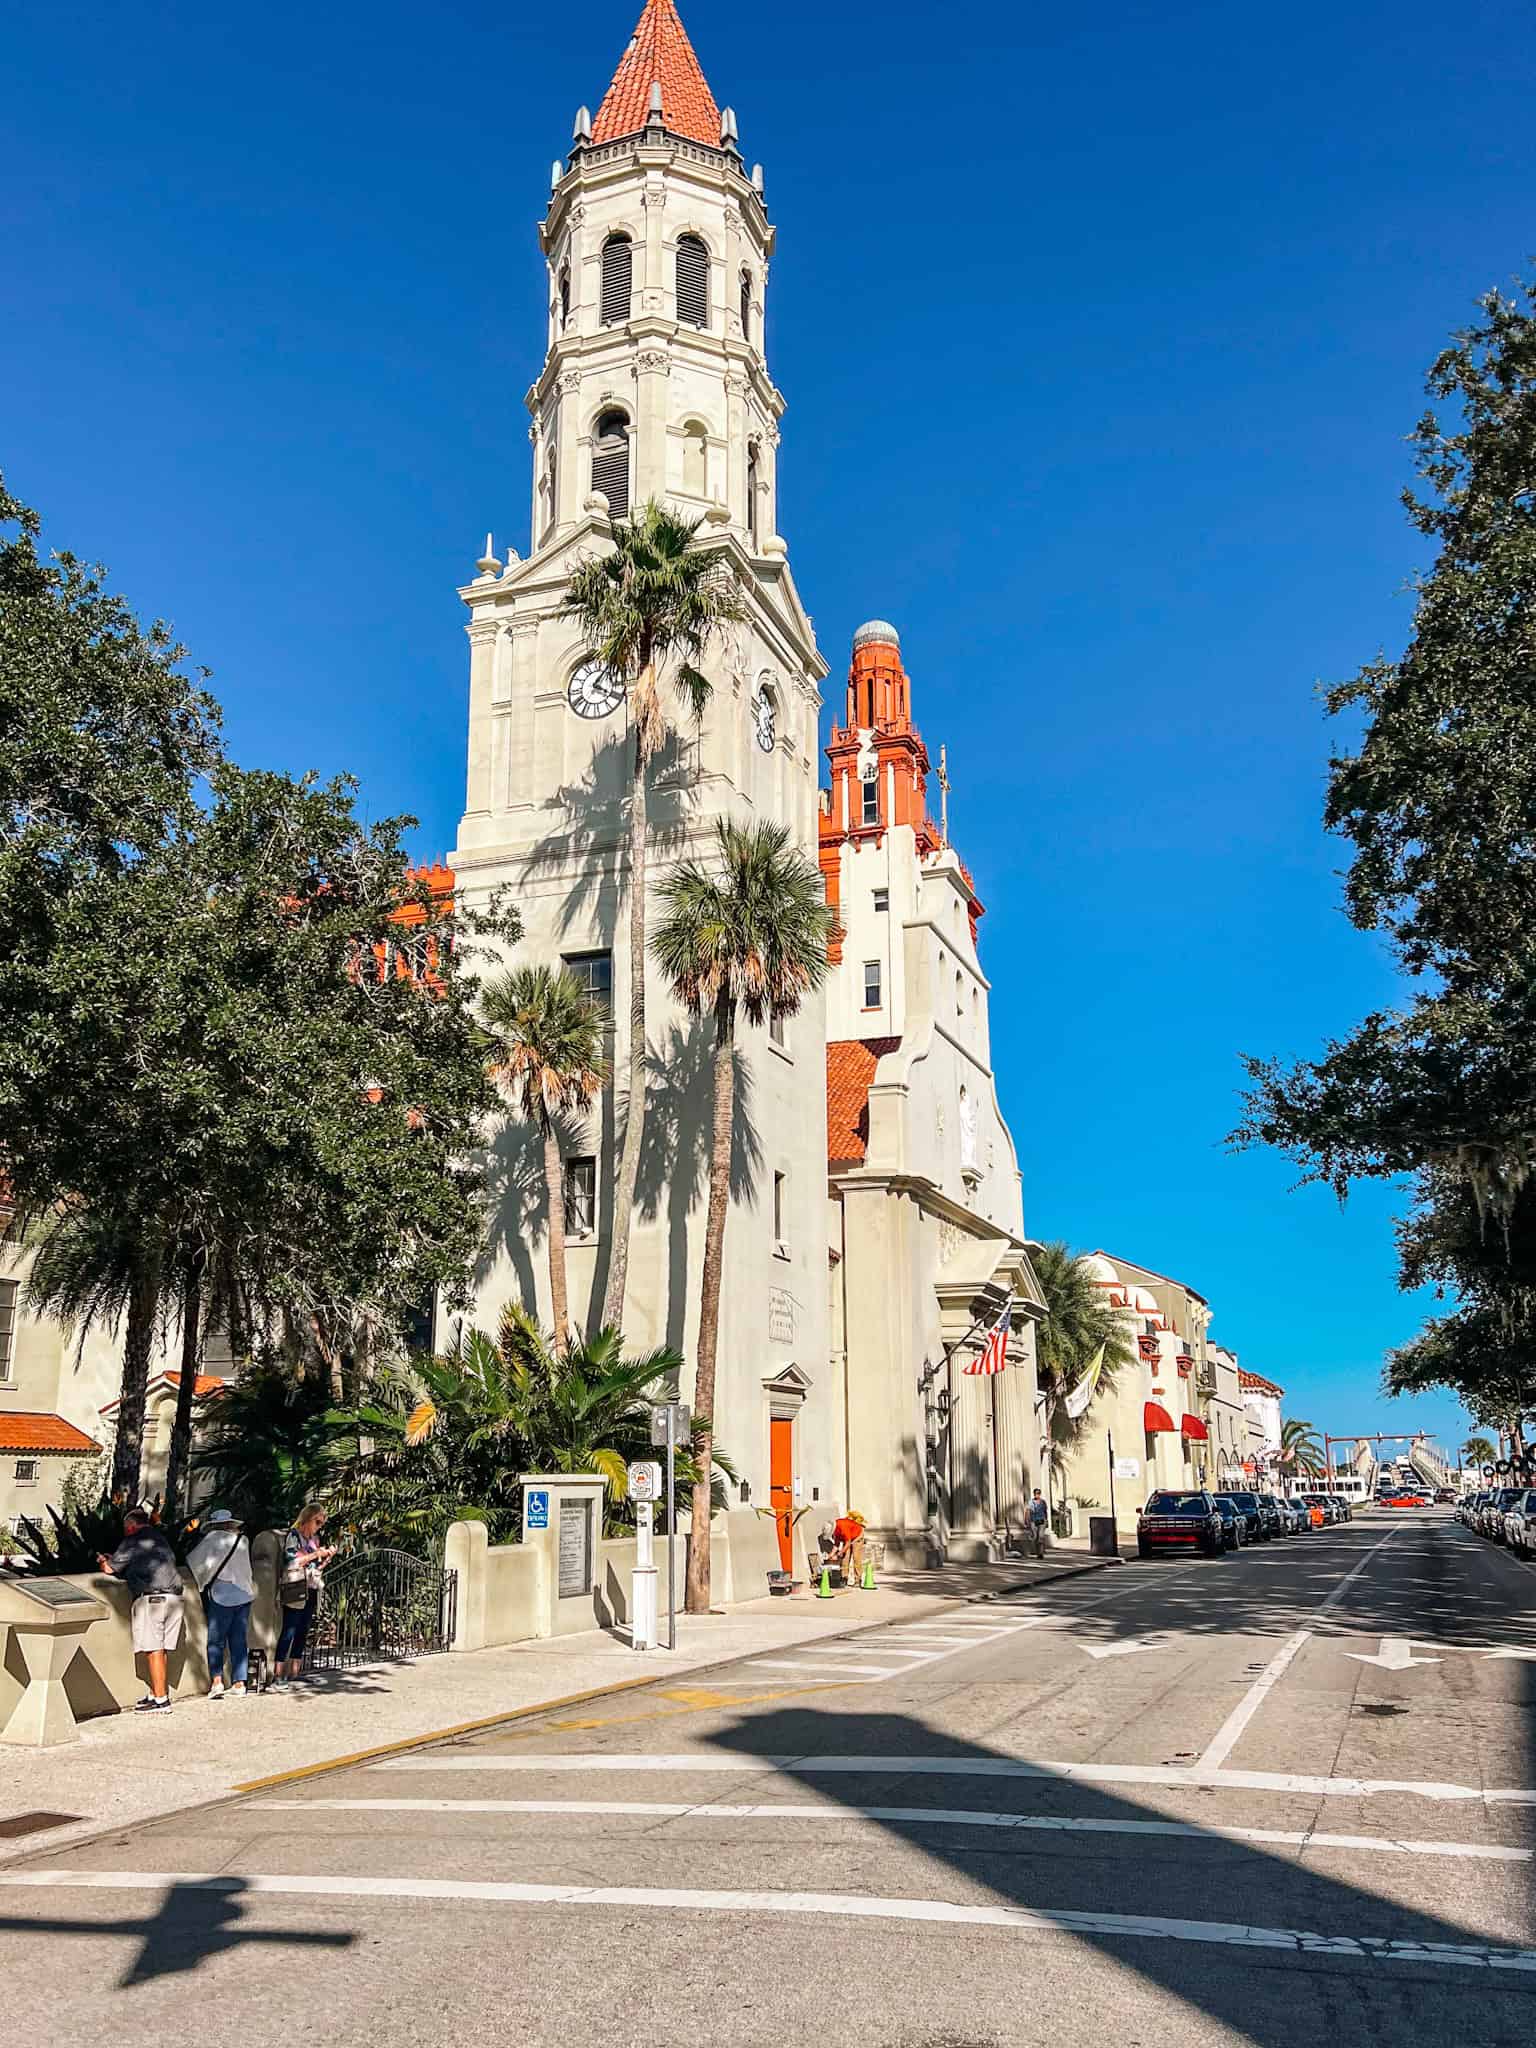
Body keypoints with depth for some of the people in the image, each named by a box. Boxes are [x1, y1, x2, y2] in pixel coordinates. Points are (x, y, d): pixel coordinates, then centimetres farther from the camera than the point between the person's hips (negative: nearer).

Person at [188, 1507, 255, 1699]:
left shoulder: (214, 1538, -1)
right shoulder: (242, 1539, 11)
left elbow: (194, 1561, 3)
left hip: (223, 1593, -5)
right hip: (244, 1593, 5)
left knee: (215, 1640, 1)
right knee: (239, 1640, 7)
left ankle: (216, 1680, -12)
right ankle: (239, 1683, 4)